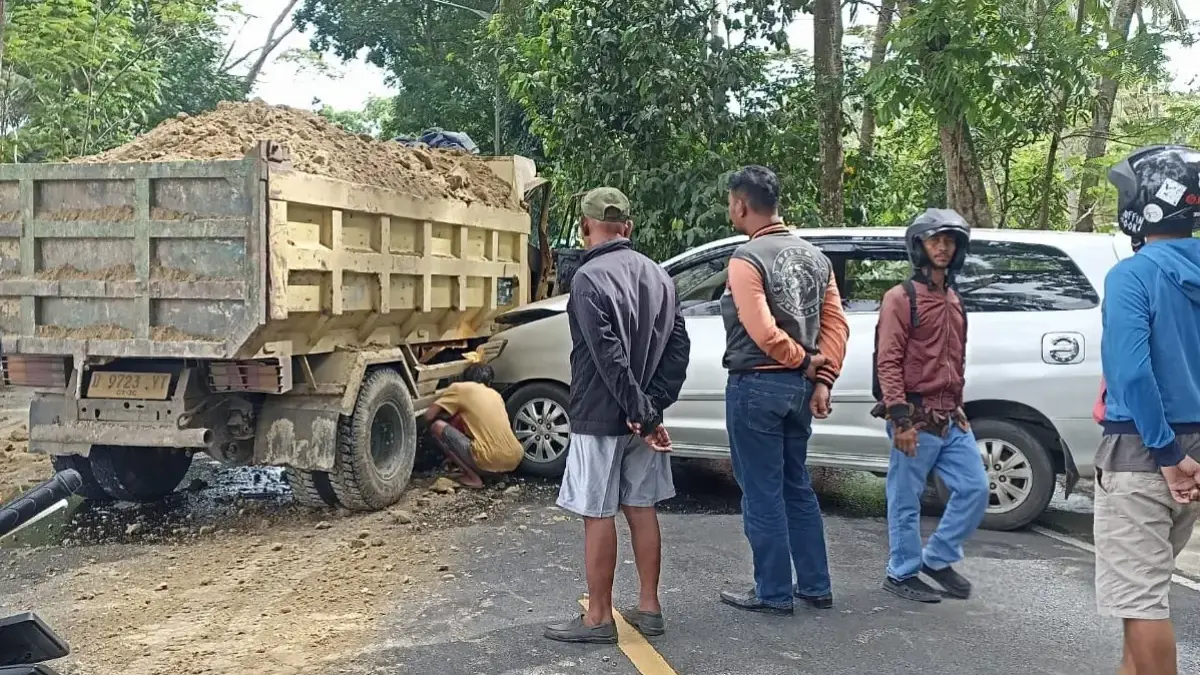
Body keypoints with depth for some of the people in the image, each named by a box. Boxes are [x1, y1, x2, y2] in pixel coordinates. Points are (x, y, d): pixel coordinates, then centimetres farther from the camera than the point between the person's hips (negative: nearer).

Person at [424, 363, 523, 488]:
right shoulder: (495, 394, 23)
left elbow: (429, 416, 9)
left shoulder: (460, 388, 8)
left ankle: (472, 477, 2)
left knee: (437, 426, 6)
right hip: (515, 459, 7)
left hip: (491, 461, -7)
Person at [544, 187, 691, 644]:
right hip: (642, 415, 7)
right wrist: (652, 407, -3)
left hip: (600, 417, -7)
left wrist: (642, 413, -17)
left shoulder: (590, 277, -15)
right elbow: (679, 345, 3)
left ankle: (599, 618, 10)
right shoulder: (658, 275, 8)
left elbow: (610, 358, -23)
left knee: (598, 515, 1)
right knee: (641, 508, 14)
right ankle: (649, 608, 22)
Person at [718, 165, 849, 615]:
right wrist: (822, 379, 1)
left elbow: (762, 332, -23)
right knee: (797, 487, 17)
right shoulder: (814, 256, 10)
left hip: (757, 385, -8)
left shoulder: (747, 258, -14)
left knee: (762, 494, 2)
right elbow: (836, 324, 5)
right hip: (800, 386, 8)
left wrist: (802, 360, -8)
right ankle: (816, 587, 24)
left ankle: (774, 593, 11)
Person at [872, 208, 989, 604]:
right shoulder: (901, 298, -7)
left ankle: (938, 559, 21)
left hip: (950, 419, 8)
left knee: (975, 489, 7)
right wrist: (900, 418, -19)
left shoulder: (954, 301, 18)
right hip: (915, 418, -8)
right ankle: (902, 574, 14)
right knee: (906, 501, 0)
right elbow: (888, 362, -13)